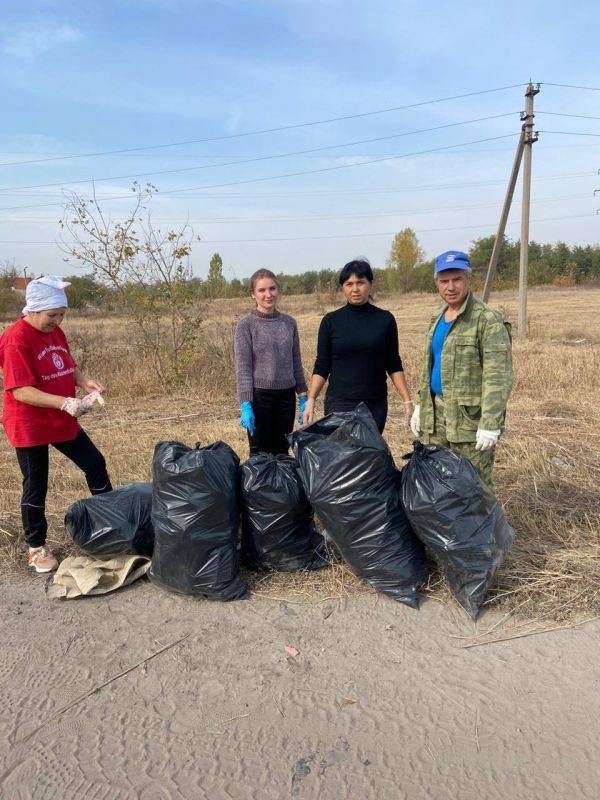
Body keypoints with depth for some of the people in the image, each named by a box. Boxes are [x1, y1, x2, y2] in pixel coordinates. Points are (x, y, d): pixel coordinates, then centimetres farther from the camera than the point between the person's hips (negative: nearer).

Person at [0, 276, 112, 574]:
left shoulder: (55, 332, 4)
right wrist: (66, 403, -35)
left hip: (63, 422, 8)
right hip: (30, 426, -8)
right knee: (36, 487, 5)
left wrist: (85, 382, -7)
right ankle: (36, 548, 24)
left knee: (95, 464, 12)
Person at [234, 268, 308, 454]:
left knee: (282, 452, 11)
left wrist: (303, 397, 10)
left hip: (286, 396, 4)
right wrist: (245, 406, -15)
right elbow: (243, 368, -9)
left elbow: (296, 363, 13)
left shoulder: (289, 323, 7)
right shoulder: (246, 325, -5)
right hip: (260, 396, -4)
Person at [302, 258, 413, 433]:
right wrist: (310, 400, -7)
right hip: (339, 403, -1)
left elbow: (394, 365, 7)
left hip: (376, 404, 1)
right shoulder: (331, 321, 2)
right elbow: (321, 366, 4)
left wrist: (407, 401, 1)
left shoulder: (385, 319, 4)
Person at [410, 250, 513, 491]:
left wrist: (490, 424, -22)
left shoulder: (488, 320, -13)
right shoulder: (437, 318, 13)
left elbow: (498, 376, -18)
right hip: (435, 416, 8)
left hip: (470, 417, -7)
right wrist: (421, 406, 19)